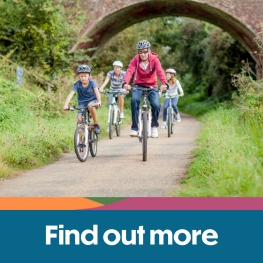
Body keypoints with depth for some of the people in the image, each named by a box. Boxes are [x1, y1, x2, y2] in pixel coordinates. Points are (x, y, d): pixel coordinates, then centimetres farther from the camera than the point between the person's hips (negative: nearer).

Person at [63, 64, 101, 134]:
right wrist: (66, 105, -38)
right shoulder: (77, 84, -14)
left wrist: (99, 101, -48)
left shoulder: (92, 82, -15)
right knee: (79, 119, -18)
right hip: (82, 103, 2)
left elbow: (97, 91, -29)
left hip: (92, 101, -2)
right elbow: (71, 94, -23)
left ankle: (96, 124, -18)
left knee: (91, 106, -37)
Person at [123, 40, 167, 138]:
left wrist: (164, 83, -49)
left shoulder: (154, 59, -15)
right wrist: (125, 83, -48)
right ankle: (134, 128, -21)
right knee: (134, 100, -29)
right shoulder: (135, 60, -13)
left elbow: (160, 71, -30)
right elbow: (130, 71, -28)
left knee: (156, 105, -22)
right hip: (138, 85, 0)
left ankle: (154, 126, 9)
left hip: (151, 86, 0)